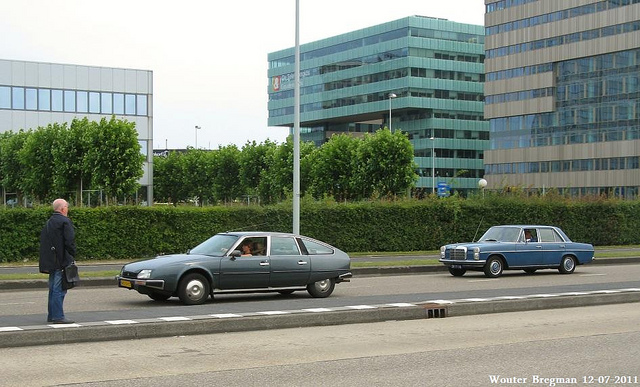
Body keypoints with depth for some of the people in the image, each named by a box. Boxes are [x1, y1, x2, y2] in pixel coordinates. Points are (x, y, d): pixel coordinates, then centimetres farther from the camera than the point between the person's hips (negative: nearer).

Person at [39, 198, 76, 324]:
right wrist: (72, 256, -6)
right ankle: (58, 316, -5)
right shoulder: (65, 221, -12)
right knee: (59, 289, -6)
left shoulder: (49, 222, 16)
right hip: (61, 261, -9)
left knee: (53, 289, 15)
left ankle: (52, 315, 21)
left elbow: (43, 241, 18)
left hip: (51, 261, 9)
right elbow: (70, 241, -18)